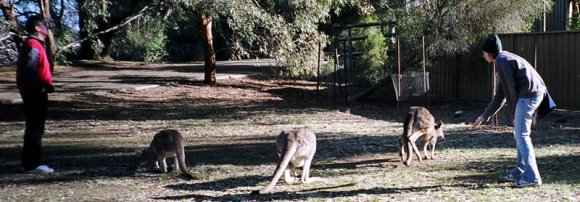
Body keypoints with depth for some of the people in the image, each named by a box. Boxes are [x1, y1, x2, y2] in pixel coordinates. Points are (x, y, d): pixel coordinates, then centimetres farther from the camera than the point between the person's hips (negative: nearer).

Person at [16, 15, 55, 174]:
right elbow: (30, 70, -23)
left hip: (35, 91, 10)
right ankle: (33, 164, -4)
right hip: (35, 92, -10)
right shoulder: (33, 45, -14)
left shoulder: (35, 44, 18)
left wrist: (46, 85, 11)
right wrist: (44, 86, -20)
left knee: (34, 127, 14)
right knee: (35, 128, -7)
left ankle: (28, 162, 20)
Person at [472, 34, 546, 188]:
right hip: (535, 94, 10)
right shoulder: (506, 60, 24)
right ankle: (520, 172, 23)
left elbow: (510, 89, -11)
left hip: (528, 95, -10)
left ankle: (532, 177, -7)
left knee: (522, 136, -6)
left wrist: (515, 112, -2)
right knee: (519, 134, 17)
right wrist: (484, 116, 29)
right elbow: (500, 95, 27)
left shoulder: (502, 60, -6)